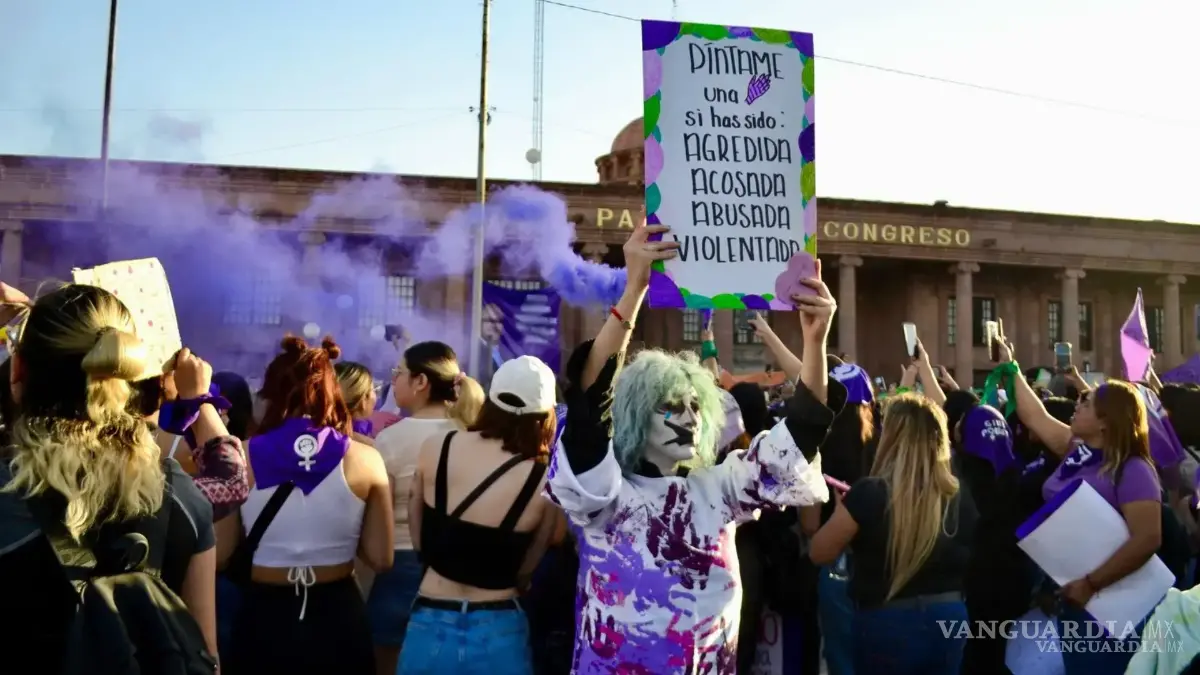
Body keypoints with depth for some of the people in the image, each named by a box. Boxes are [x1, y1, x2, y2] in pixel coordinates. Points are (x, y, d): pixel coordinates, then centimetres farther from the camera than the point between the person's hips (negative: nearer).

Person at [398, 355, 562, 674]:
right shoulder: (545, 482, -14)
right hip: (497, 633, -2)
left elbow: (419, 539, 4)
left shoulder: (434, 449, -7)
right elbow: (524, 571, -2)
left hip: (430, 626, 2)